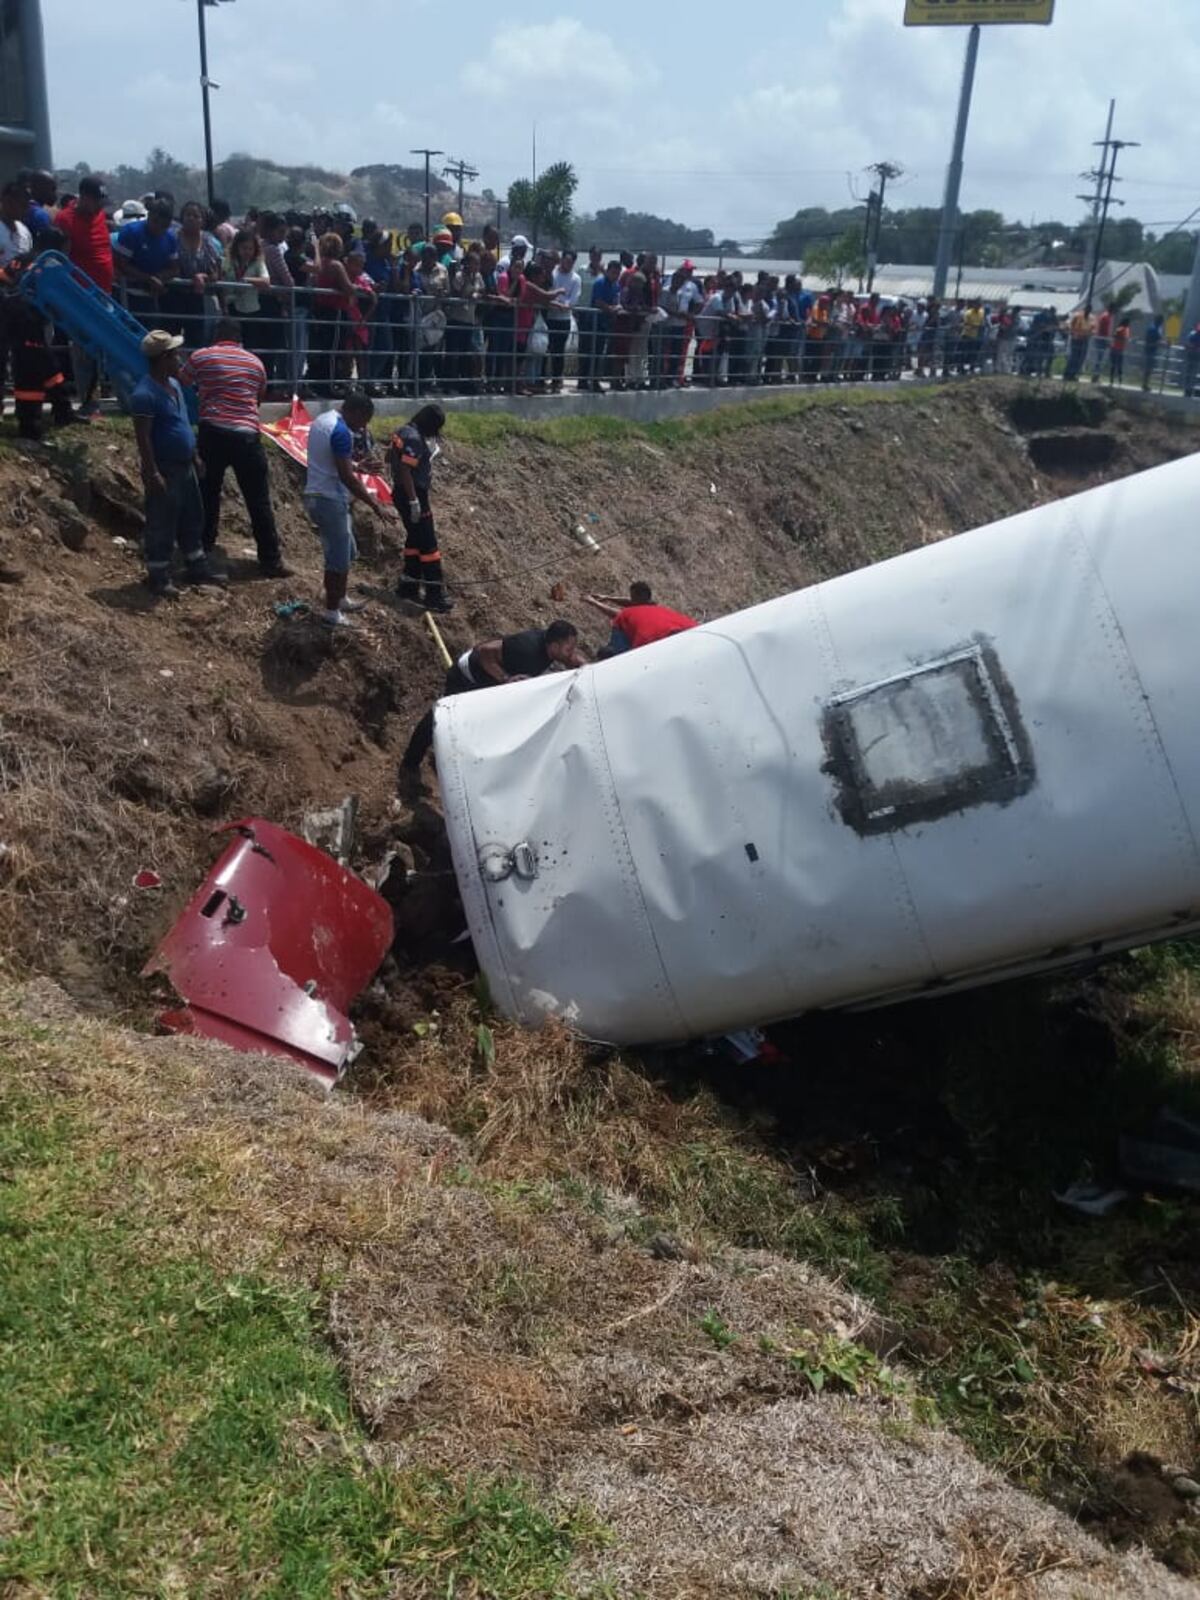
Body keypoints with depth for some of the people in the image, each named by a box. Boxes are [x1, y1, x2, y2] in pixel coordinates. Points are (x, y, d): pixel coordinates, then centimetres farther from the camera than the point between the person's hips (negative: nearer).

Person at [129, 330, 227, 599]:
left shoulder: (173, 384, 9)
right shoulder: (145, 393, -20)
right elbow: (143, 437, -21)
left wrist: (194, 455, 21)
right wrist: (152, 473, -23)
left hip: (184, 466, 9)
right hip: (164, 470, -9)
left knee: (192, 520, 18)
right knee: (162, 527, 0)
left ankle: (197, 568, 30)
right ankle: (158, 578, 10)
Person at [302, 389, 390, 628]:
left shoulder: (323, 420, 12)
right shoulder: (341, 431, -20)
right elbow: (346, 477, -23)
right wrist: (374, 504, -20)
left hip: (316, 495, 10)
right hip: (330, 500, -10)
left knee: (346, 552, 22)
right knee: (338, 559, 0)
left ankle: (340, 599, 34)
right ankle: (331, 613, 8)